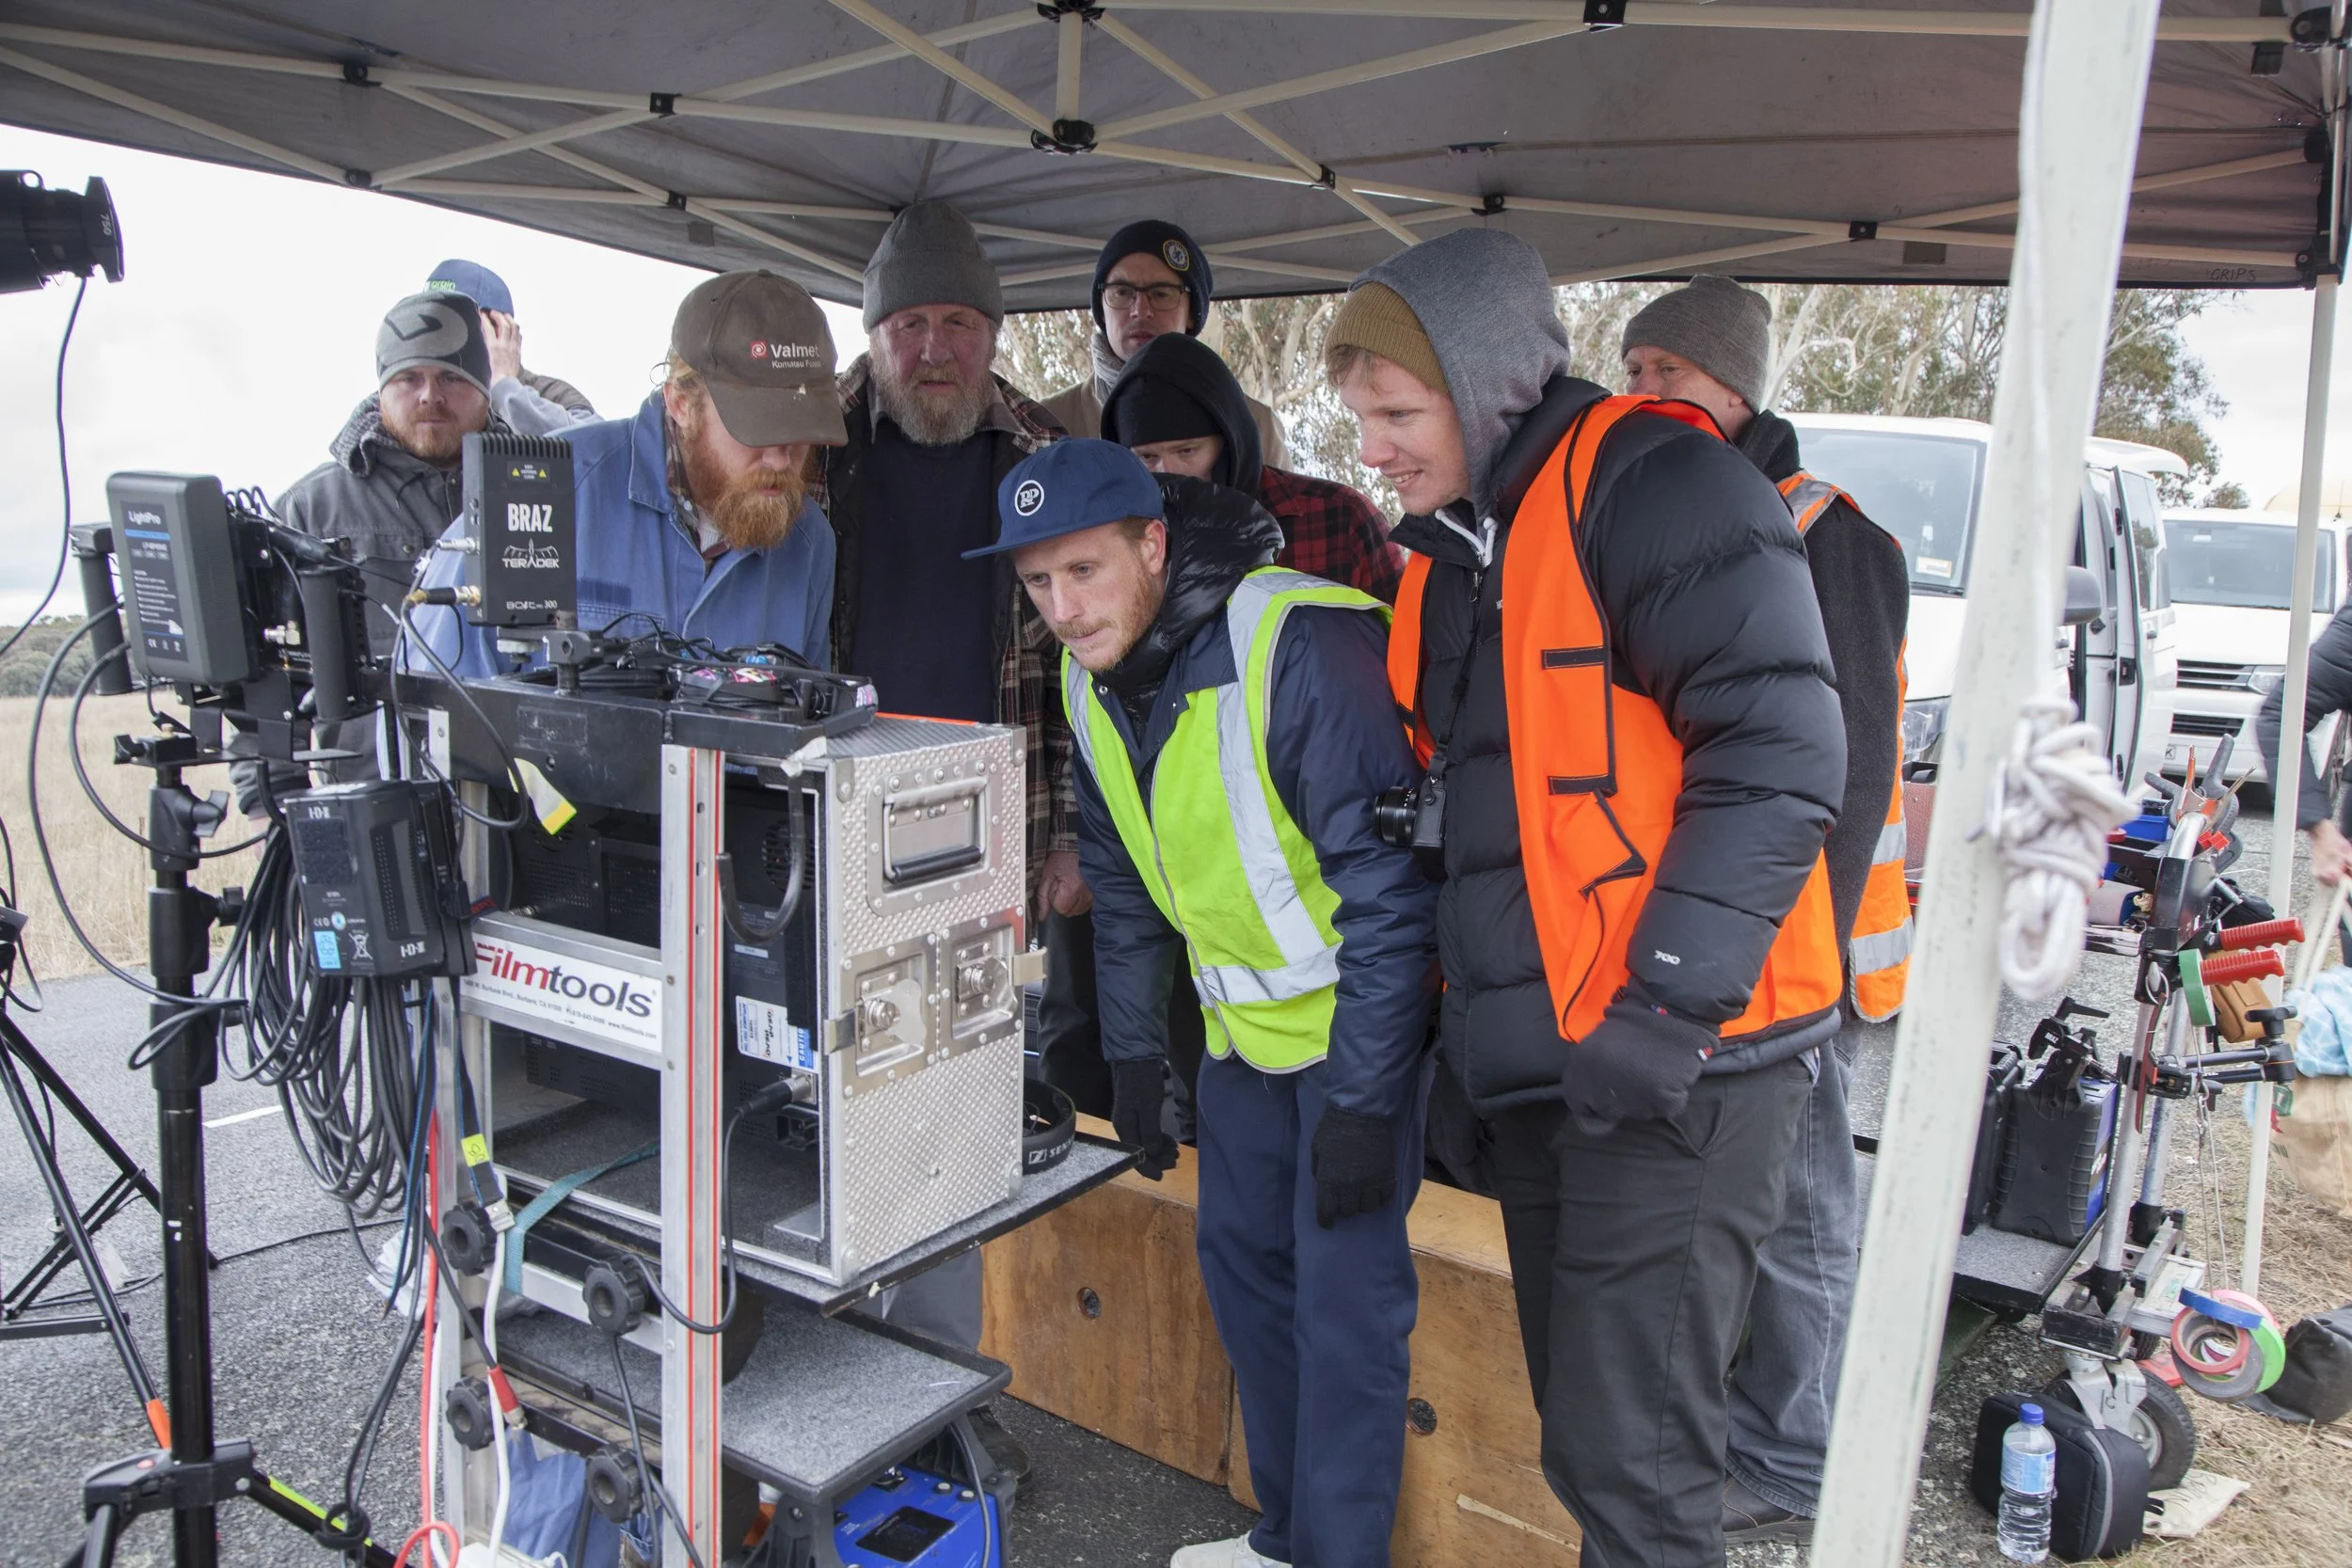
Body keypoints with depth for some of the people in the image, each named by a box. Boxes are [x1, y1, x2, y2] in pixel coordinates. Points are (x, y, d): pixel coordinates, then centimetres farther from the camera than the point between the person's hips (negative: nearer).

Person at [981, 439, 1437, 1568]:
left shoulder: (1300, 648, -27)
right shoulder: (1092, 677, -2)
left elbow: (1389, 883, -25)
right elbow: (1121, 882, 11)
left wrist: (1363, 1100, -23)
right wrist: (1134, 1053, 11)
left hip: (1358, 1011, -7)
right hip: (1245, 1020, 8)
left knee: (1344, 1299, -4)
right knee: (1240, 1257, 15)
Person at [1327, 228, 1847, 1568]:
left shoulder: (1649, 480, -11)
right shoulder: (1446, 553, 16)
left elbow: (1779, 752, -19)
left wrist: (1662, 1007, -22)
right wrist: (1467, 1011, 18)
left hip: (1678, 1062, -9)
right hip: (1540, 1061, 9)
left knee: (1634, 1460, -2)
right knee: (1577, 1442, 19)